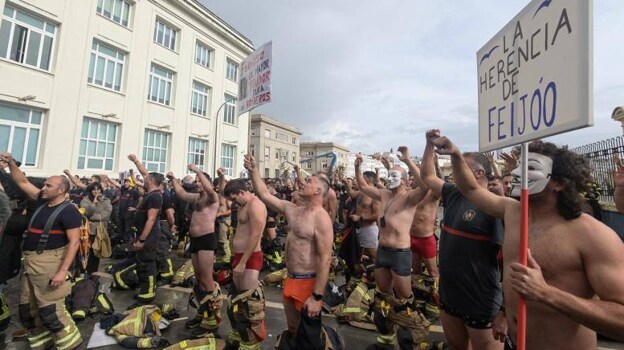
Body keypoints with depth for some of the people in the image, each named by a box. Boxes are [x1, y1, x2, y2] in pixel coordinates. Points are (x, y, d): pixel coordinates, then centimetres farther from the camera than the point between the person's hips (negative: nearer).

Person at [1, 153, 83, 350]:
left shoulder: (68, 211, -15)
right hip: (30, 262, 9)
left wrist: (63, 270, -25)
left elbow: (74, 242, -20)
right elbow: (22, 182, 21)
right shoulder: (43, 202, 9)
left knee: (50, 310, -7)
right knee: (27, 309, 16)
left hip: (49, 263, -9)